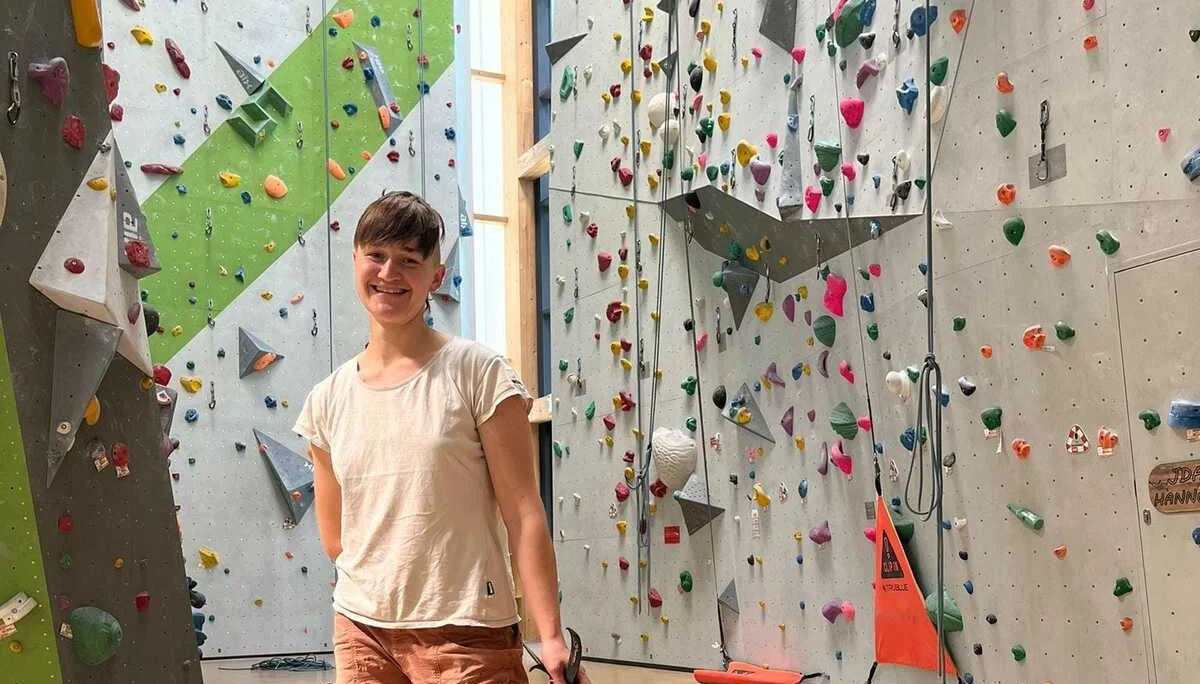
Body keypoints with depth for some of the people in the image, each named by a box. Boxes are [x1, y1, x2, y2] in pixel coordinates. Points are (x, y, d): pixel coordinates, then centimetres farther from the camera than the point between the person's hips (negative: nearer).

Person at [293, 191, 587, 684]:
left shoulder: (476, 373, -7)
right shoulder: (327, 401, 5)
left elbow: (524, 515, -10)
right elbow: (335, 538, 14)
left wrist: (551, 637, -14)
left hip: (465, 636, -4)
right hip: (360, 632, 4)